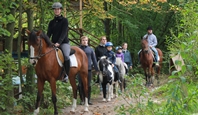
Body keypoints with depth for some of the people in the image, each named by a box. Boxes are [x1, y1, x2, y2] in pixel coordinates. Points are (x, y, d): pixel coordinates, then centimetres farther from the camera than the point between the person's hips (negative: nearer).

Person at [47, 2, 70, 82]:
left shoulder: (64, 20, -2)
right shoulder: (52, 22, 13)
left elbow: (64, 33, -13)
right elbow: (49, 33, 6)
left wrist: (59, 42, -26)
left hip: (64, 43, -6)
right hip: (54, 43, 6)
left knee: (66, 55, -31)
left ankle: (66, 75, -22)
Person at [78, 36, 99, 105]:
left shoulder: (90, 49, 6)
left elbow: (94, 59, 8)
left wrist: (96, 69, 6)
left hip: (88, 69, 1)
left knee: (88, 85, 6)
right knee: (81, 85, 3)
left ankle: (88, 99, 14)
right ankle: (82, 100, 12)